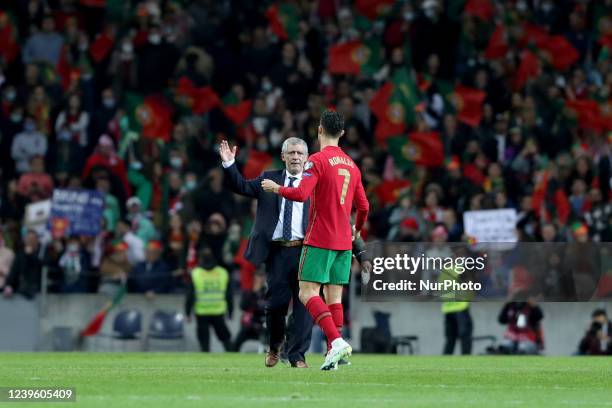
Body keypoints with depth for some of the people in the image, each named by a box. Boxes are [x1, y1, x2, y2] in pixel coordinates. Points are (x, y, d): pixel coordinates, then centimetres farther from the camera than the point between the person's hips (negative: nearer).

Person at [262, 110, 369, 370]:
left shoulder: (318, 160, -8)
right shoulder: (351, 165, 14)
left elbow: (301, 194, -19)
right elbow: (363, 206, 17)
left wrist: (276, 188, -1)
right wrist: (357, 230, 35)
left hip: (320, 240, -7)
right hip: (343, 241, 7)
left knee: (308, 293, -9)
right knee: (334, 296, 8)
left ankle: (336, 341, -25)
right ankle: (337, 350, 1)